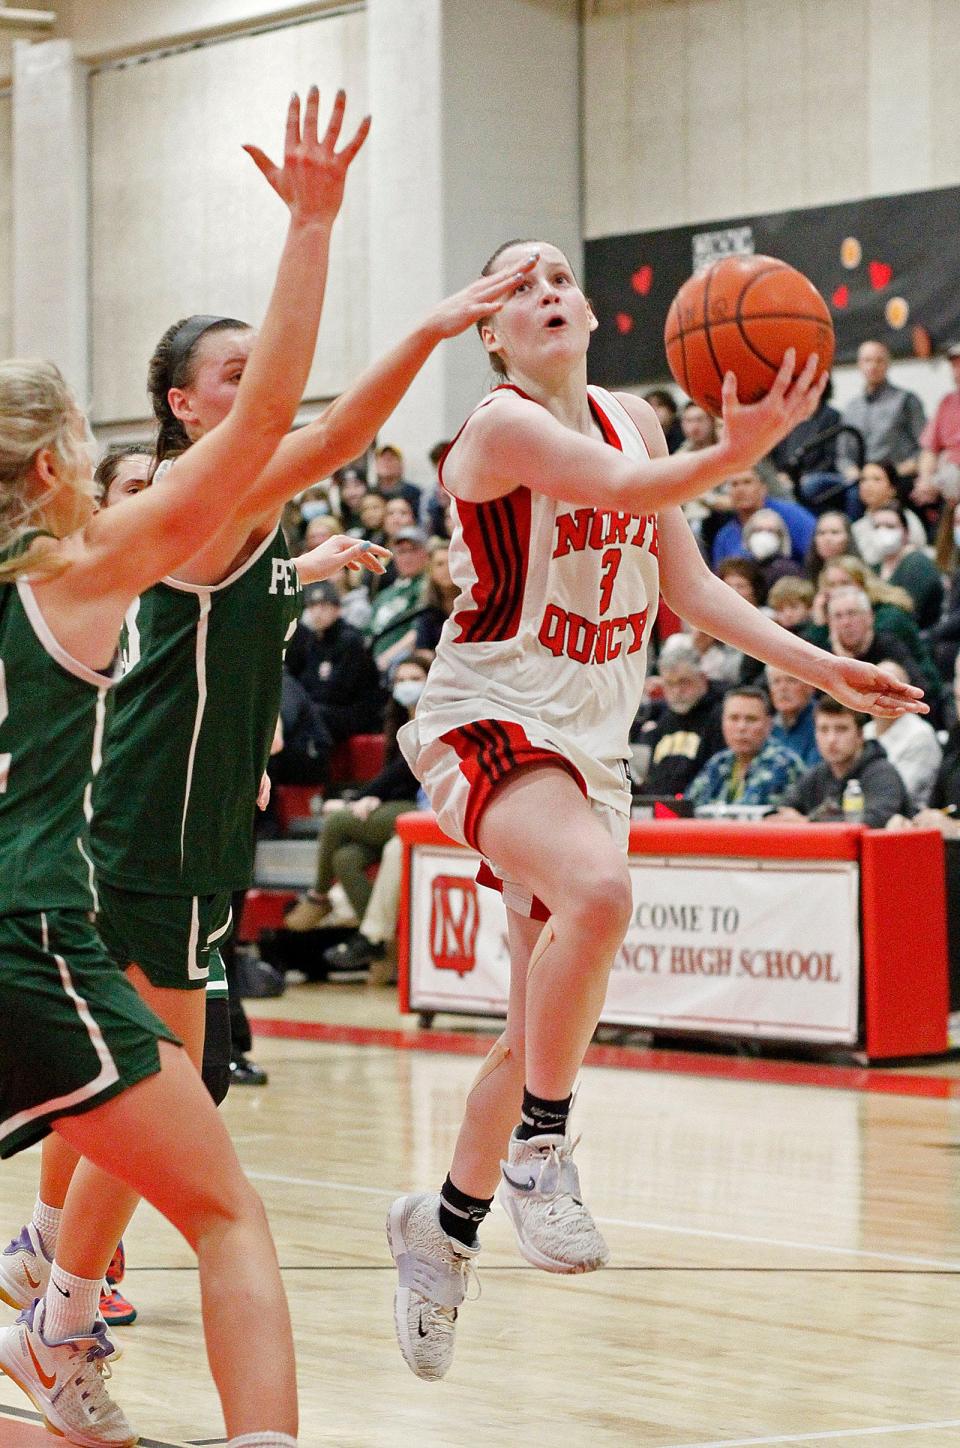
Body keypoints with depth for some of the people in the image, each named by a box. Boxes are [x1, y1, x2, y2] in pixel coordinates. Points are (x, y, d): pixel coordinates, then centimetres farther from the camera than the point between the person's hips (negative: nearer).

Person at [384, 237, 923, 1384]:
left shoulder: (634, 420, 10)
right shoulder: (503, 426, -13)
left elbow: (686, 588, 13)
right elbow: (619, 491, -31)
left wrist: (818, 667, 4)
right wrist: (738, 451, -49)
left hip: (592, 742, 8)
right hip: (489, 722, -8)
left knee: (541, 1031, 10)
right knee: (597, 888, -37)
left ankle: (444, 1223, 30)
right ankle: (539, 1148, -21)